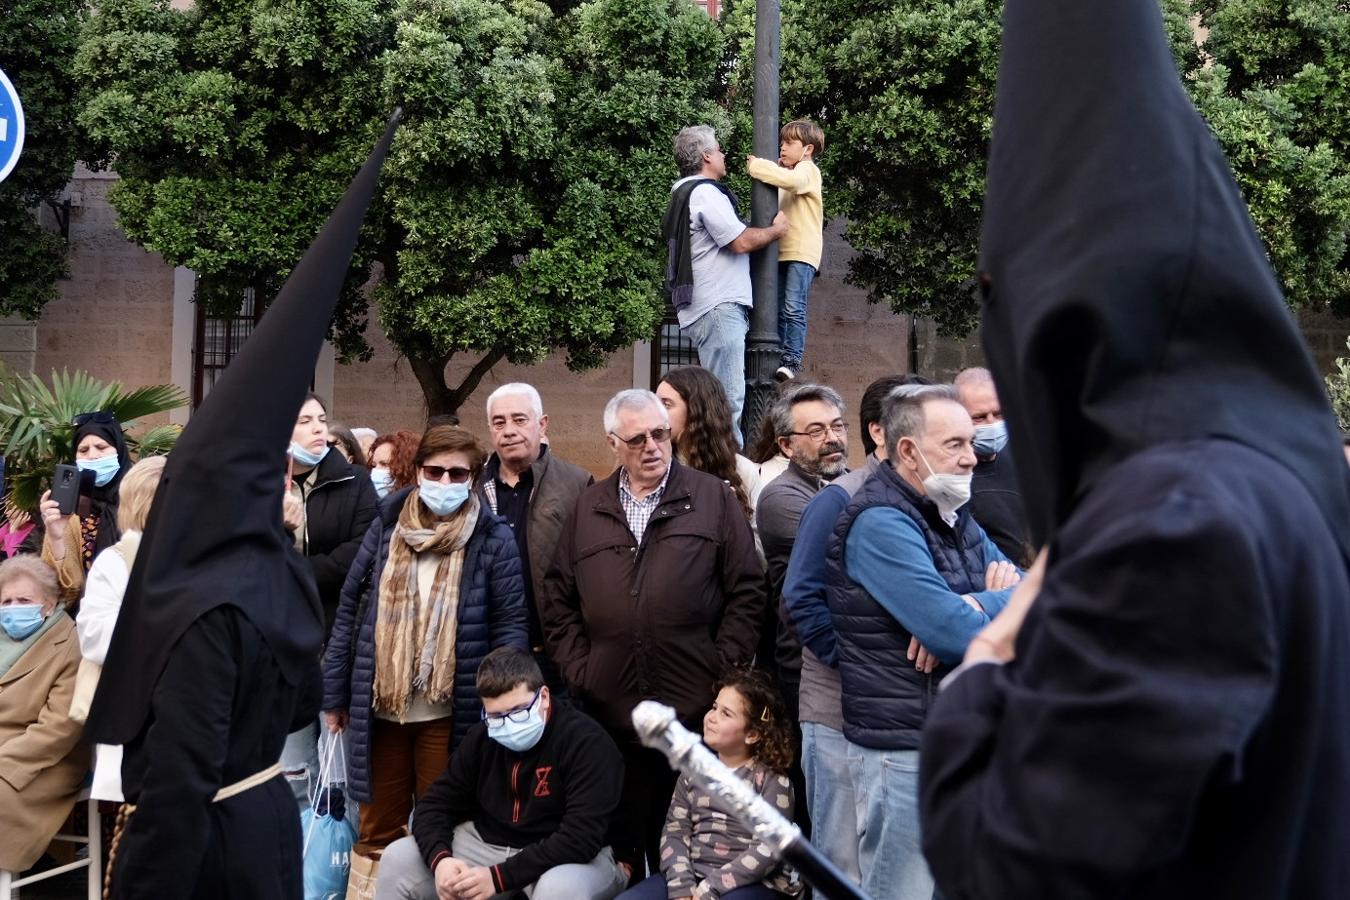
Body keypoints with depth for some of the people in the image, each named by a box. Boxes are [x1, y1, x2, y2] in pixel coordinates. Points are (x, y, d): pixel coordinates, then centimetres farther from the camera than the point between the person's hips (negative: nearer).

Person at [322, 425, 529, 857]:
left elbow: (511, 623, -5)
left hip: (449, 713, -2)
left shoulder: (493, 538, -4)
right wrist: (335, 693, 5)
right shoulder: (386, 527, 4)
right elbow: (349, 610, 7)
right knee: (377, 833, 15)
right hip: (380, 707, 3)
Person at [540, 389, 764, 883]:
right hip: (609, 710, 2)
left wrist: (723, 670, -6)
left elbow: (746, 591, 0)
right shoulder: (588, 508, 12)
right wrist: (576, 668, 3)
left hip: (695, 710, -2)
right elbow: (558, 598, 13)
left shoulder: (713, 497, 3)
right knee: (621, 841, 11)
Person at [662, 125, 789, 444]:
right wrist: (776, 229, 4)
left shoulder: (684, 195, 24)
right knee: (728, 399, -14)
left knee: (720, 396, 12)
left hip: (701, 309, 11)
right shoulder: (705, 193, -9)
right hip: (718, 309, -11)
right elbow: (741, 241, -12)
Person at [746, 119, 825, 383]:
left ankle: (792, 360, -16)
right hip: (782, 251, 9)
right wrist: (759, 166, 8)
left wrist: (756, 166, -19)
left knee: (793, 308, -14)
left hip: (802, 252, -9)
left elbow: (790, 180, -27)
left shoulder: (807, 170, -5)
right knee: (778, 310, 6)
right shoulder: (789, 170, 23)